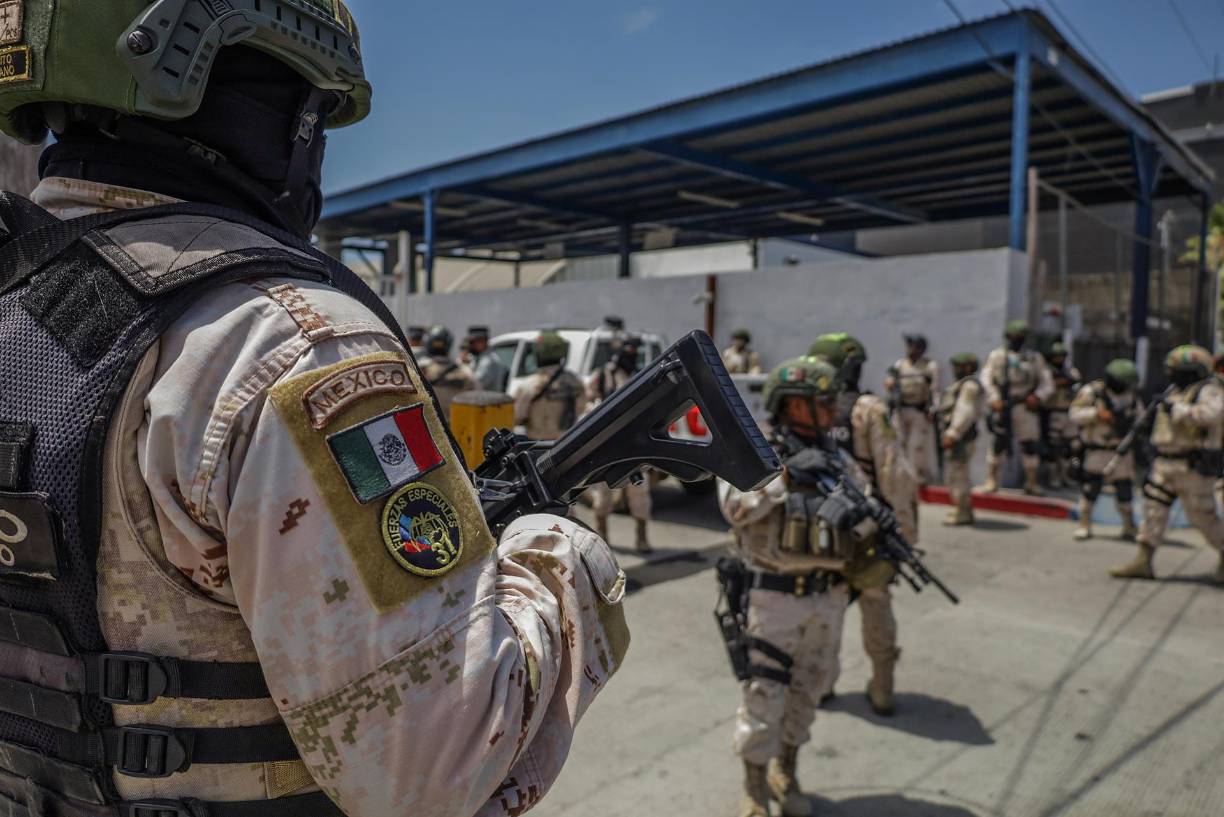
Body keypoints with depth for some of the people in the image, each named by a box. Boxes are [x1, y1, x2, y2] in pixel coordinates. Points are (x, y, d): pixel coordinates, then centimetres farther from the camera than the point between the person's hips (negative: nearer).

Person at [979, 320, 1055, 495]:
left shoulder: (1034, 358, 11)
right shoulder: (997, 356, 7)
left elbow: (1047, 382, 10)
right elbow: (986, 378, -1)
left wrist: (1038, 396, -9)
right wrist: (994, 398, -14)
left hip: (1024, 407, 2)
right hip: (1002, 407, -1)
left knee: (1030, 444, 3)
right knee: (998, 443, -1)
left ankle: (1031, 483, 17)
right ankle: (991, 481, 9)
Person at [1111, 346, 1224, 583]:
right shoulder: (1177, 391, 15)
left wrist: (1178, 409, -25)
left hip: (1193, 467, -8)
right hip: (1165, 463, 8)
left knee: (1202, 515, 0)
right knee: (1154, 509, 4)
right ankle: (1143, 561, 6)